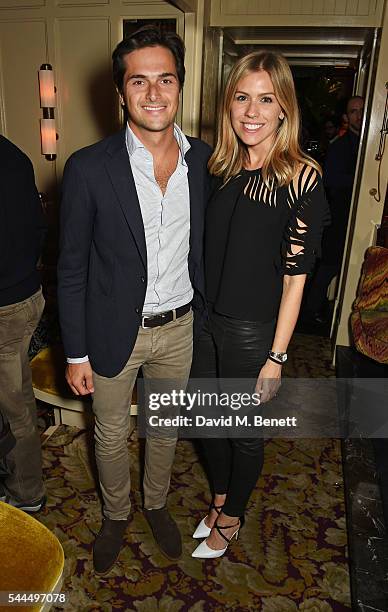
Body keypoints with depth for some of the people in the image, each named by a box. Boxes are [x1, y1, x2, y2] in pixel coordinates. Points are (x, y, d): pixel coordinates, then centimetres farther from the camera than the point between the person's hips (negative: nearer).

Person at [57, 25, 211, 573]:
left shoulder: (204, 159, -5)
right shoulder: (89, 168, -15)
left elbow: (204, 247, 6)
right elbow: (72, 270, -9)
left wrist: (204, 316, 8)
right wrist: (76, 354, -6)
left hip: (179, 327, 3)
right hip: (115, 332, -2)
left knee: (165, 427, 23)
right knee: (111, 435, 19)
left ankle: (157, 503, 52)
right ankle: (115, 515, 49)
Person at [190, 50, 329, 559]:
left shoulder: (302, 178, -15)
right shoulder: (221, 169, 1)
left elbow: (295, 275, -14)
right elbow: (205, 250, 8)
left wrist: (276, 357, -13)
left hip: (254, 332, -5)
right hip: (204, 322, 6)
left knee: (245, 434, 16)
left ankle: (232, 516, 45)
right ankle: (220, 497, 51)